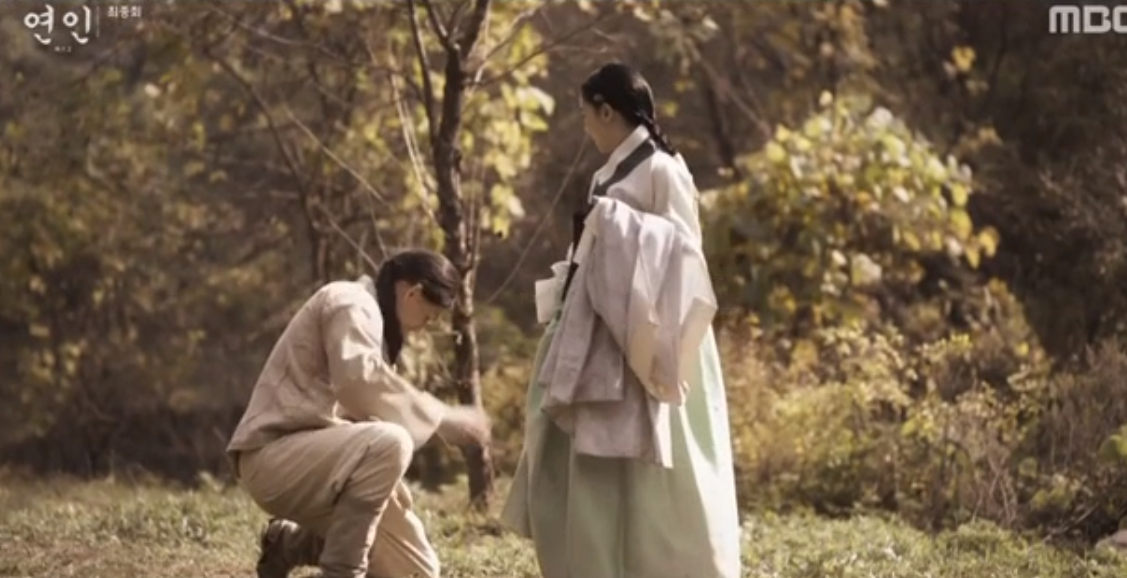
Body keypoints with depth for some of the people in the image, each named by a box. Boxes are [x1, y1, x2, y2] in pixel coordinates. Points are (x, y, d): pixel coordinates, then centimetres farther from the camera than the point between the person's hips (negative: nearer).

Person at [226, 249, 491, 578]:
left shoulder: (369, 317, 22)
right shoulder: (351, 303, -7)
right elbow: (359, 381, -26)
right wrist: (443, 418, -22)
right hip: (276, 457, -10)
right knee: (389, 442, -34)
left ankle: (292, 544, 16)